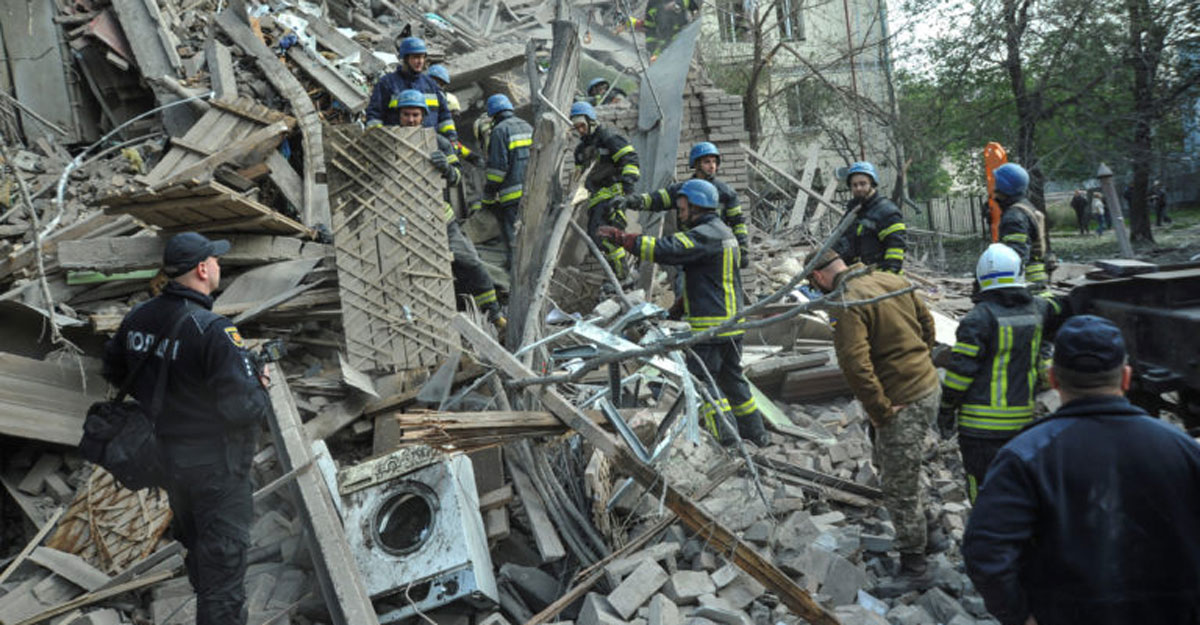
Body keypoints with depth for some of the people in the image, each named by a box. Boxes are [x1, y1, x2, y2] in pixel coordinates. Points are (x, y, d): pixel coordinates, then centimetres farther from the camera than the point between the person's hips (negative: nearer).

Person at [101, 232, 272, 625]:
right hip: (214, 464, -8)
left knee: (195, 545, 26)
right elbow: (243, 407, -28)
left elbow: (114, 371, 13)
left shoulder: (138, 318, -3)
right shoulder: (213, 330, -26)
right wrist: (260, 389, -7)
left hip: (166, 456, 8)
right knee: (223, 560, 5)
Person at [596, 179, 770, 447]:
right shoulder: (722, 232, 18)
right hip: (732, 322, 10)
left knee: (702, 378, -3)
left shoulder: (704, 235, -15)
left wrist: (621, 237, -23)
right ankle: (755, 433, 27)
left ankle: (727, 437, -4)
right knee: (731, 377, 19)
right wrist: (680, 306, 19)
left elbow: (666, 250, -27)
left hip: (710, 324, -10)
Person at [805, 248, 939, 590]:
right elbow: (926, 321, 16)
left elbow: (855, 365, -28)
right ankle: (916, 532, 44)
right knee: (885, 457, 28)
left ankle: (915, 568, 14)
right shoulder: (892, 280, 6)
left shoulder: (848, 304, -20)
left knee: (899, 487, 2)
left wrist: (880, 411, -18)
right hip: (928, 386, 10)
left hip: (905, 404, -10)